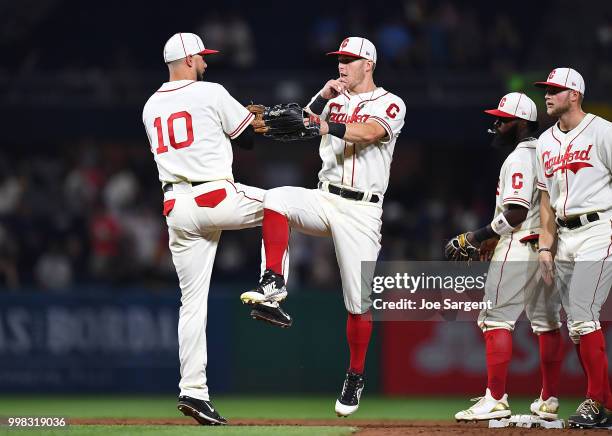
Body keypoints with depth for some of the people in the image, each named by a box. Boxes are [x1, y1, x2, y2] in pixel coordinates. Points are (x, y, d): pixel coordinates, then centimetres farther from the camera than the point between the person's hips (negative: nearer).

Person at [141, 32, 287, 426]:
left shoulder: (151, 107, 16)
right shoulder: (211, 93, -3)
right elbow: (249, 138, 1)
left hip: (176, 208, 6)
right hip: (216, 198, -6)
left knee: (193, 301, 6)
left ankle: (194, 390, 0)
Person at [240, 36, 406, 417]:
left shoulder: (391, 105, -2)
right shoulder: (335, 100, 16)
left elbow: (367, 132, -22)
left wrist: (320, 124, -36)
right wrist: (322, 98, -9)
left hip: (362, 210, -4)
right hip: (324, 199, 4)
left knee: (359, 300, -3)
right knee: (276, 199, -29)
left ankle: (356, 376, 12)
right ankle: (274, 281, -23)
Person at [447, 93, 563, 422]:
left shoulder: (519, 159, -13)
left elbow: (516, 213, -21)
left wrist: (476, 237, -16)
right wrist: (494, 238, 22)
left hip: (518, 247, -10)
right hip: (546, 247, 10)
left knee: (497, 320, -9)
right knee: (547, 323, 9)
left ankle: (495, 399, -14)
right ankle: (549, 401, 12)